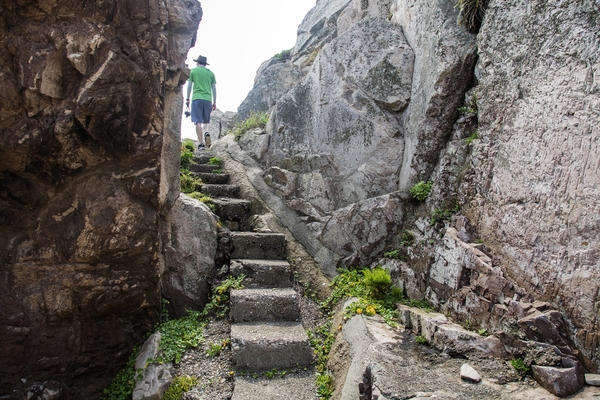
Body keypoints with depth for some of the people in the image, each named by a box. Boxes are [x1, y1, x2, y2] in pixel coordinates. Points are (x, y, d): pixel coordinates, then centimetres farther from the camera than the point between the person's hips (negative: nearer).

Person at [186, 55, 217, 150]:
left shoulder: (193, 71, 10)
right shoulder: (210, 73, 15)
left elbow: (189, 86, 7)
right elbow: (214, 89, 13)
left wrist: (187, 99, 14)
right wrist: (214, 102, 17)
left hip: (197, 98, -2)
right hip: (208, 99, 2)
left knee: (198, 122, -4)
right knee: (206, 121, 13)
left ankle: (201, 143, -11)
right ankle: (206, 133, -17)